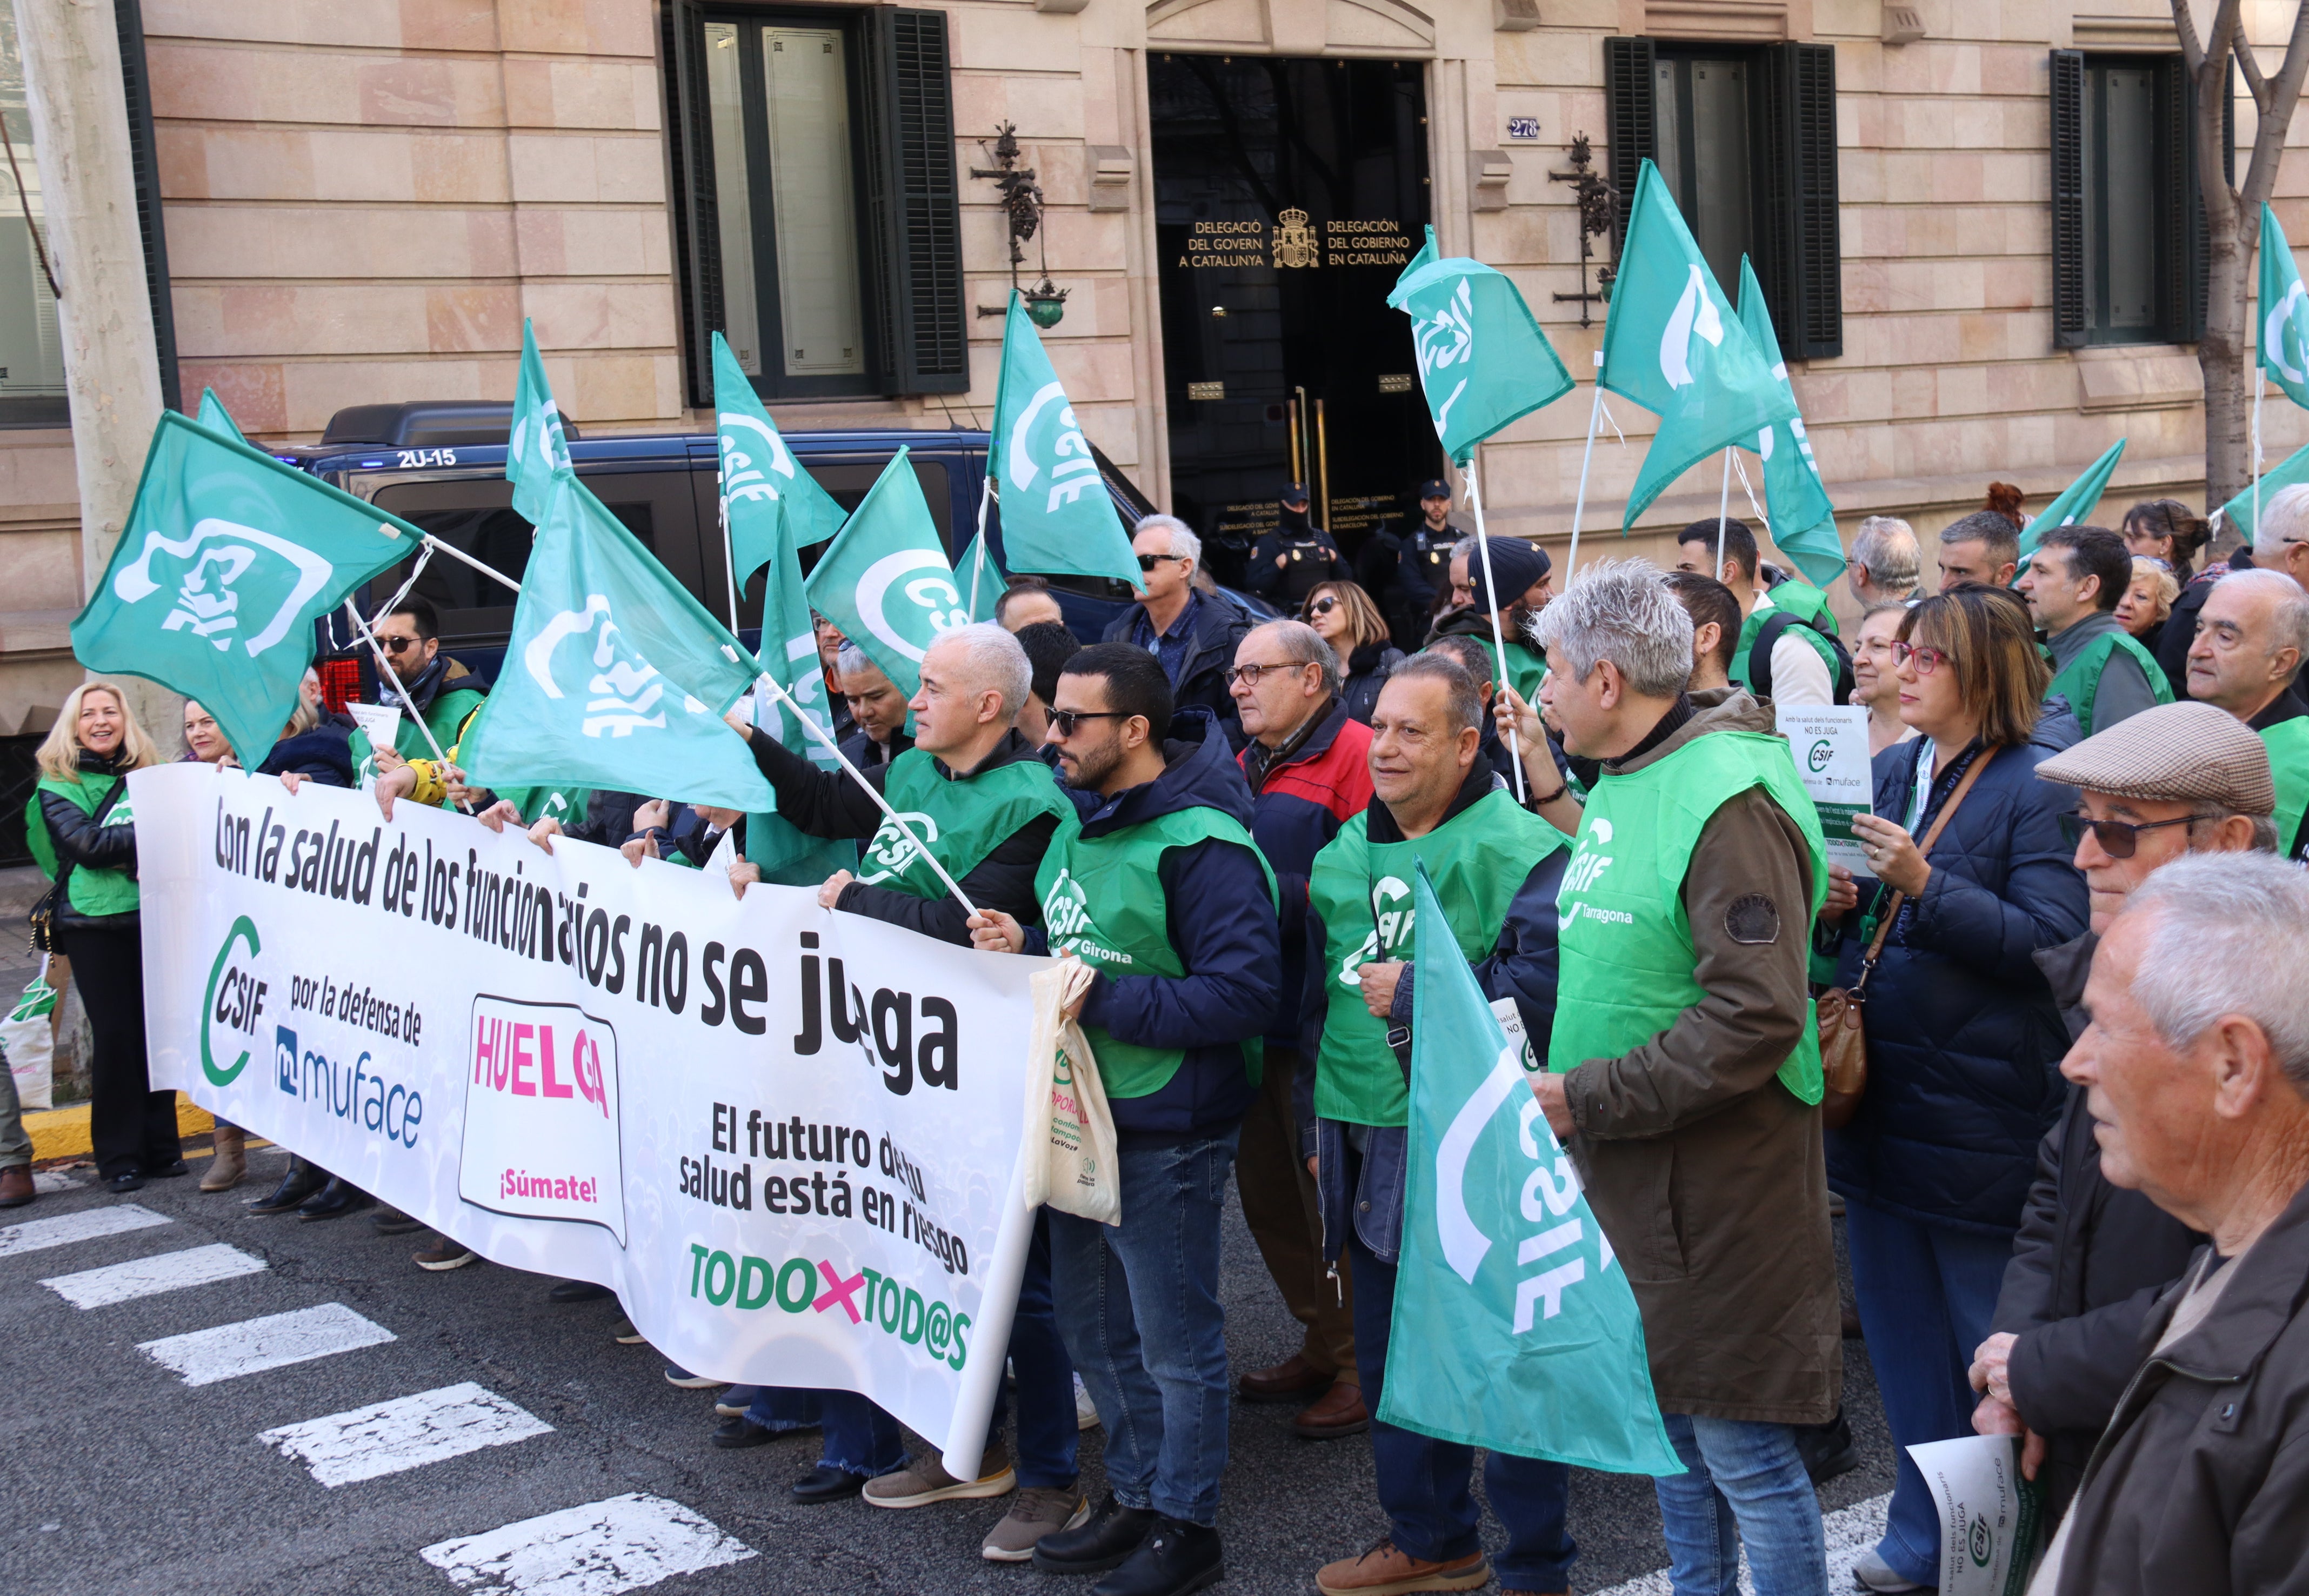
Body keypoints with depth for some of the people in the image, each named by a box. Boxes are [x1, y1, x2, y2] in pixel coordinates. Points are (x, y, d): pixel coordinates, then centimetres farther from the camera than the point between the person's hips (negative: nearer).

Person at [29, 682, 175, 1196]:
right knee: (114, 1036, -3)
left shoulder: (150, 774, 14)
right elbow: (85, 844, -9)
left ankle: (161, 1148, 13)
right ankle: (118, 1157, 5)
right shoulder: (57, 786, 4)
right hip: (95, 922, -3)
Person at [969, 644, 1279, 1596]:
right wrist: (1023, 951, -2)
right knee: (1092, 1323, 19)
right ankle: (1133, 1500, 35)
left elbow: (1244, 994, -25)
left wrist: (1102, 998, -25)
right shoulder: (1080, 820, 8)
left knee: (1175, 1341, 5)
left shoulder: (1201, 845, -20)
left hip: (1165, 1133, -9)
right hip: (1082, 1119, 9)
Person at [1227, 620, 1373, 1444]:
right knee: (1266, 1190, 15)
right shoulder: (1247, 765, 18)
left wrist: (1263, 895, -20)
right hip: (1257, 1017, 9)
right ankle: (1324, 1345, 30)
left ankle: (1366, 1366, 13)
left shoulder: (1353, 753, -12)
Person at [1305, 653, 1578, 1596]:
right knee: (1392, 1354, 18)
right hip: (1371, 1146, 8)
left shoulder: (1518, 850, -13)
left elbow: (1540, 989, -24)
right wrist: (1321, 1125, 21)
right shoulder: (1345, 854, 13)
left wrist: (1413, 996, -18)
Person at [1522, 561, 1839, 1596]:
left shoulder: (1727, 800, -19)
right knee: (1672, 1431, 19)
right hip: (1629, 1169, 9)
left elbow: (1755, 1018, -24)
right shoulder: (1621, 784, 12)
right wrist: (1551, 1072, 9)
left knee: (1742, 1450, -1)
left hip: (1716, 1176, -9)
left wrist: (1587, 1100, -21)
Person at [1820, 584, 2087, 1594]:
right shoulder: (1890, 772, 11)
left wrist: (1924, 884, -25)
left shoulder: (2039, 788, -11)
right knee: (1901, 1336, 17)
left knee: (1988, 1349, 5)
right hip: (1880, 1101, 7)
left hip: (1979, 1115, -7)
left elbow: (2053, 941, -19)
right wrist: (1833, 901, -6)